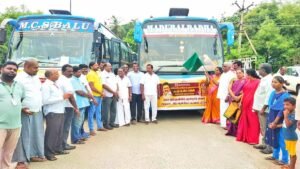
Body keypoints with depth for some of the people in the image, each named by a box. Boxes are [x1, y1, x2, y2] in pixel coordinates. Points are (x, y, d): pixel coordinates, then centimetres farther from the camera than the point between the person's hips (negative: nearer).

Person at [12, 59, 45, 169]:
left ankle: (33, 154, 27)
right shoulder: (18, 78, -13)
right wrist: (23, 109, -19)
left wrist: (40, 106, 12)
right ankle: (20, 160, 9)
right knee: (23, 136, -1)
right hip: (25, 113, -7)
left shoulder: (36, 78, 11)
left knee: (36, 134, 14)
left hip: (37, 112, 7)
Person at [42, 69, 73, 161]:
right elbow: (45, 101, -21)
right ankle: (49, 153, 10)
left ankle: (58, 149, 30)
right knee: (52, 132, -1)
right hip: (52, 113, -9)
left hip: (60, 111, 9)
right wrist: (62, 97, -18)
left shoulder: (55, 84, 13)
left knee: (60, 131, 16)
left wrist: (65, 96, 0)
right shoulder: (46, 85, -13)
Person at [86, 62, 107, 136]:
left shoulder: (97, 73, 15)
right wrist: (100, 92, -14)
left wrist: (101, 93, 8)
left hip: (99, 96, 9)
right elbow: (92, 87, -19)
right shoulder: (90, 74, -13)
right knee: (92, 113, -2)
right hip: (94, 96, -9)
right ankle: (91, 129, 2)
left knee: (98, 112, 17)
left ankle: (100, 126, 27)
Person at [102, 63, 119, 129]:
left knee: (113, 110, 12)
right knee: (106, 111, -1)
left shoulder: (112, 74, 15)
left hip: (114, 95, 8)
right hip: (107, 95, -8)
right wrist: (113, 92, -15)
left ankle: (112, 122, 22)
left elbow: (116, 83, 17)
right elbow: (104, 85, -17)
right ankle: (106, 124, 8)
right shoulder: (103, 74, -9)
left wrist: (116, 92, 0)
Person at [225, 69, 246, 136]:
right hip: (232, 100, 4)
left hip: (240, 100, -4)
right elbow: (229, 88, -2)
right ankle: (232, 130, 15)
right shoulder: (233, 80, 9)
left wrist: (239, 97, -20)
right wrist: (234, 96, -16)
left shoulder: (245, 81, -3)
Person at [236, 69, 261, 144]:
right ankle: (244, 137, 25)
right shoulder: (247, 81, 12)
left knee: (253, 122, -2)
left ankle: (253, 139, 5)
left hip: (252, 104, -8)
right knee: (244, 121, 14)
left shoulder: (258, 82, -11)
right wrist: (241, 102, 14)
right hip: (245, 104, 8)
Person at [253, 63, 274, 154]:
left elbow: (269, 95, -23)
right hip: (261, 107, 10)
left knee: (266, 128, -4)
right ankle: (264, 144, 28)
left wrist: (263, 108, -23)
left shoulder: (269, 80, -18)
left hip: (265, 108, -10)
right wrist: (258, 107, 19)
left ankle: (270, 147, 3)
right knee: (263, 128, 18)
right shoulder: (264, 79, 14)